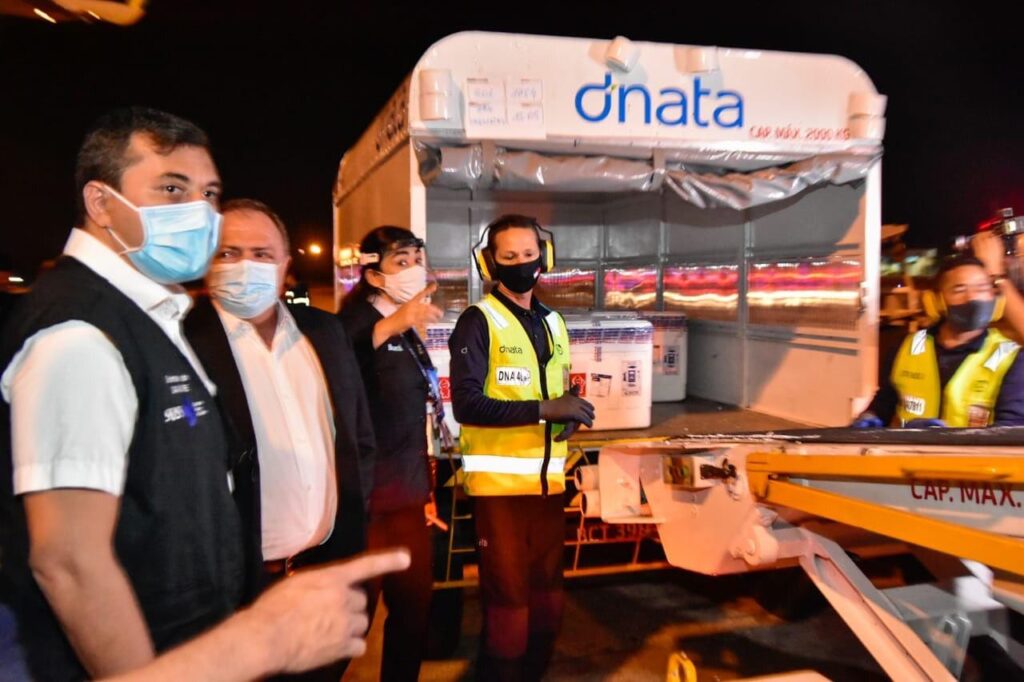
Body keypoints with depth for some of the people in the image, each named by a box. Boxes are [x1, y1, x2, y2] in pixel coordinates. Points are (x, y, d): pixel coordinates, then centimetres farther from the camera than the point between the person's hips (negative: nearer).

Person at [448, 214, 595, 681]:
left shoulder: (553, 324, 14)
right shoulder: (478, 322, -9)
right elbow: (466, 405, -20)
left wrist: (571, 413, -1)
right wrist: (545, 409, -22)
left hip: (548, 480, 7)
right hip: (500, 482, -7)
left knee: (547, 593, 17)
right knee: (508, 600, 1)